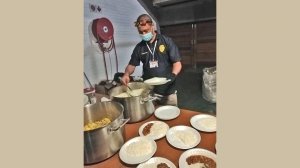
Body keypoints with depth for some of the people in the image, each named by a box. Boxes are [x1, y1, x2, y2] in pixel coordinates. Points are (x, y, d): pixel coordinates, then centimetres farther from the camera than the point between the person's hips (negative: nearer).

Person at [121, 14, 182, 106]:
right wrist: (126, 74, -10)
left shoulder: (167, 41, -5)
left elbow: (177, 63, -6)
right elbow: (132, 64, 11)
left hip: (167, 92, -2)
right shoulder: (139, 47, 4)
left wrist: (173, 75, -26)